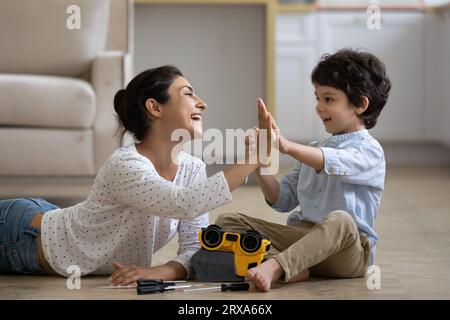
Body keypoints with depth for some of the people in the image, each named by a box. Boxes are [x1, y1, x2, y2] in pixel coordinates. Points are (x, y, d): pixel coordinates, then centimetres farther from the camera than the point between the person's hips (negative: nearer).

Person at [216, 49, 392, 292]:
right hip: (301, 235, 7)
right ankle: (288, 267, -31)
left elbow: (334, 162, -26)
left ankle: (273, 266, -52)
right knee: (227, 221, -7)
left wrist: (287, 146, -41)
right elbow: (283, 200, 18)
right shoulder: (312, 151, 21)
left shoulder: (369, 151, -3)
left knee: (340, 220, -41)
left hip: (347, 251, -6)